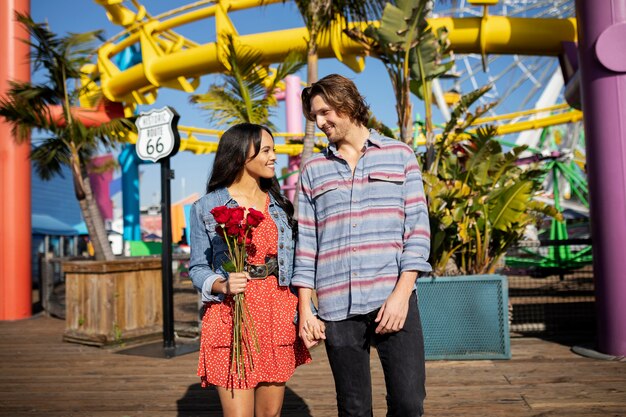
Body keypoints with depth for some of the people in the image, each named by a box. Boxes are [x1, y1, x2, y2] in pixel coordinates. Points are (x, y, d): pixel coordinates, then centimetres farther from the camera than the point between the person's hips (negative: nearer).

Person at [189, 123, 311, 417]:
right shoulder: (207, 207, 0)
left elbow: (292, 263, 11)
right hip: (231, 316, -3)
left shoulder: (280, 205, 11)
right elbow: (198, 268, 1)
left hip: (277, 315, 4)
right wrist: (223, 285, -19)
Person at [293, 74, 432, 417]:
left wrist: (402, 293, -9)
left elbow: (417, 228, 1)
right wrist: (305, 310, 4)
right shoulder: (313, 170, 13)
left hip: (393, 299, -1)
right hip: (336, 308, 2)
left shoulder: (399, 155, 8)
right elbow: (306, 245, 10)